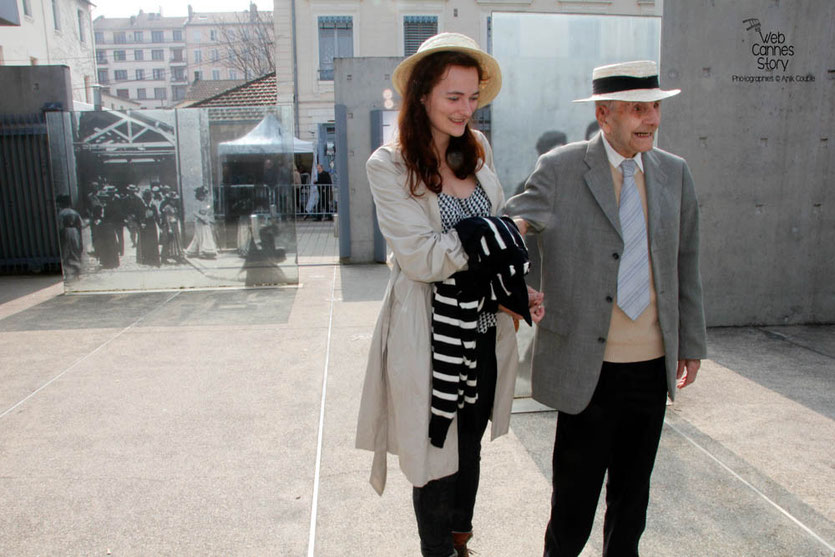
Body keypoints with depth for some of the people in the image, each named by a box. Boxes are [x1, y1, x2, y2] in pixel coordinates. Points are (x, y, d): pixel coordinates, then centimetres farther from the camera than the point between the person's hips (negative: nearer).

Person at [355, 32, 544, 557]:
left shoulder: (479, 149, 5)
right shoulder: (388, 166, -12)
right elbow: (422, 258, -19)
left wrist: (520, 287, 3)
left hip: (486, 331, 6)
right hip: (431, 337, -5)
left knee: (470, 450, 23)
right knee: (438, 460, 12)